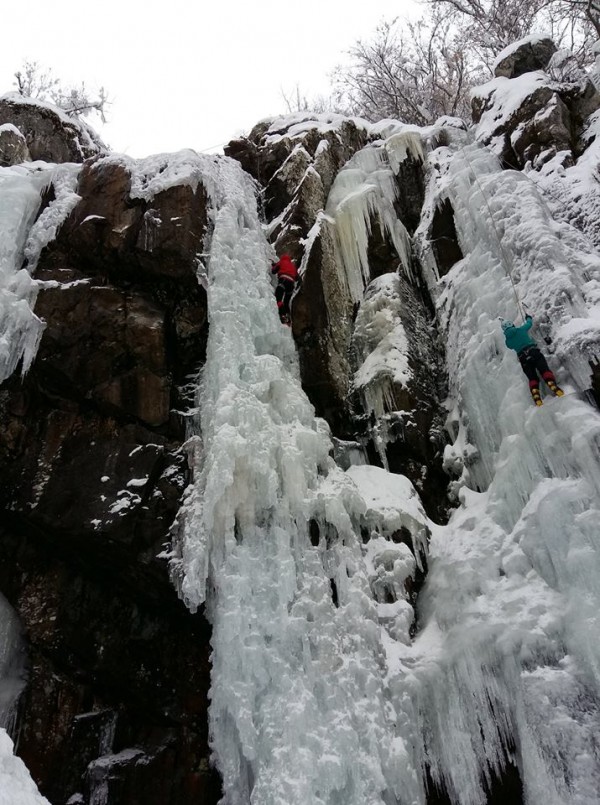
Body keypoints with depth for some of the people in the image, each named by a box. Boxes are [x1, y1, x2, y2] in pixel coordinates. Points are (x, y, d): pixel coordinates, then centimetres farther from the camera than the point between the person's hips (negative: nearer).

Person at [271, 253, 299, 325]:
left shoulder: (281, 262, 18)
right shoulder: (293, 265, 32)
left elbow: (273, 271, 19)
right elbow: (296, 278, 29)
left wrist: (273, 265, 39)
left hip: (283, 280, -6)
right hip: (291, 283, 6)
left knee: (278, 298, -18)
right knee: (286, 303, 14)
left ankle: (283, 315, -39)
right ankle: (288, 318, -2)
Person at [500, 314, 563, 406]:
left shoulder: (507, 341, 12)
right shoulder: (521, 330, 7)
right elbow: (530, 323, 26)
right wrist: (528, 318, 47)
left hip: (523, 358, 2)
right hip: (534, 352, -2)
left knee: (532, 379, 3)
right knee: (545, 370, -13)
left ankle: (536, 396, -17)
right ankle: (553, 386, -37)